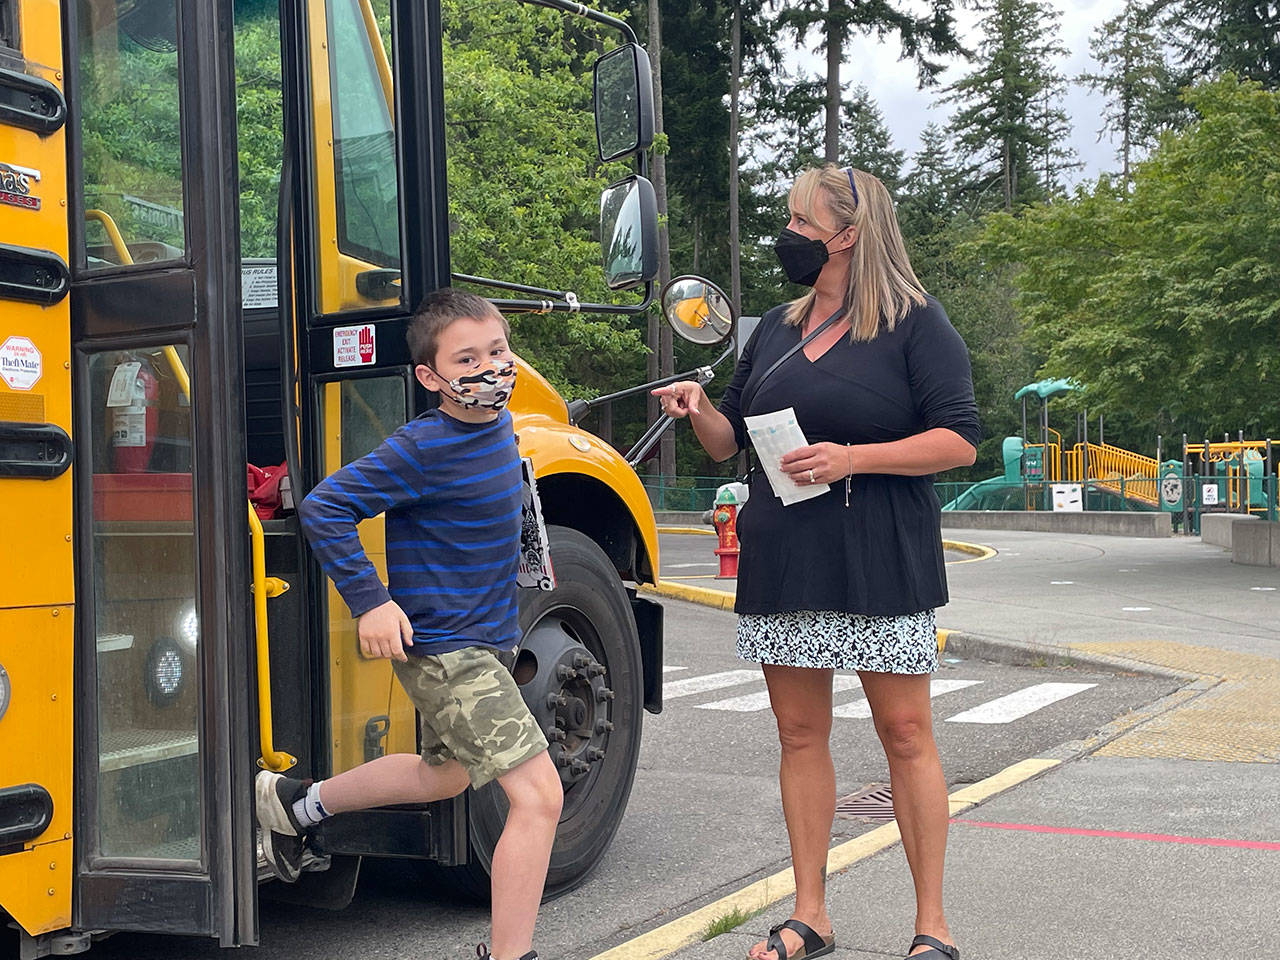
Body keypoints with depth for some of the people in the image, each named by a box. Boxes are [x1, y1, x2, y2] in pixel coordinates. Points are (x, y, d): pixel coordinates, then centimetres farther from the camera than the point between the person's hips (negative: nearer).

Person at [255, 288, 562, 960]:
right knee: (538, 794, -13)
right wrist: (370, 601, -24)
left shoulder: (496, 426, 5)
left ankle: (293, 802, 44)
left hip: (481, 641, 10)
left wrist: (514, 555, 18)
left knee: (444, 774, 29)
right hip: (441, 648, -10)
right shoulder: (422, 448, -21)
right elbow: (324, 509, -20)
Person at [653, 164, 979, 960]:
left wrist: (852, 458, -20)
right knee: (800, 732, 8)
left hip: (880, 563, -5)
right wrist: (699, 408, -4)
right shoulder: (775, 332, 14)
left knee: (906, 734, 1)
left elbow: (960, 441, -10)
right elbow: (730, 443, 18)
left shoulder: (915, 324, -3)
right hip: (784, 565, 6)